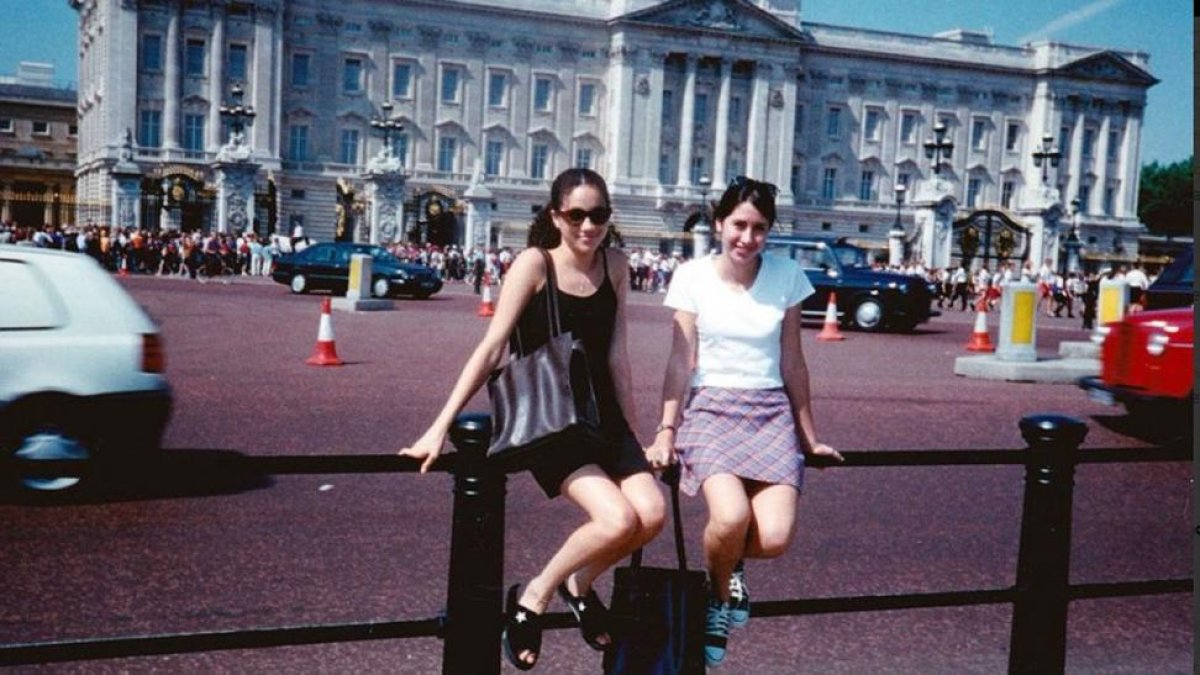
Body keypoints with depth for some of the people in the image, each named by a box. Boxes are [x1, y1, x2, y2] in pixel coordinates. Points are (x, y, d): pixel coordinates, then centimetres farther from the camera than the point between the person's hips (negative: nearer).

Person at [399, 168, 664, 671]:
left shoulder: (615, 267, 3)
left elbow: (616, 355, 6)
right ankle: (532, 598, 1)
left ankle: (579, 584, 16)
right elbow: (491, 349, -15)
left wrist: (632, 432, 8)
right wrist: (441, 426, -19)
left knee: (652, 515, -13)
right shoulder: (534, 263, -11)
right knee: (618, 521, -23)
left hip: (601, 414, 6)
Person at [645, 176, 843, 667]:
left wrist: (810, 438, 13)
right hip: (711, 409, -2)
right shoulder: (693, 276, -1)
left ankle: (731, 564, 19)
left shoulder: (786, 276, 3)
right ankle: (719, 595, 6)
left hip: (772, 413, 2)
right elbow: (681, 361, -1)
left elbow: (792, 363, 9)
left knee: (774, 537, -20)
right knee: (732, 517, -29)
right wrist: (666, 431, -6)